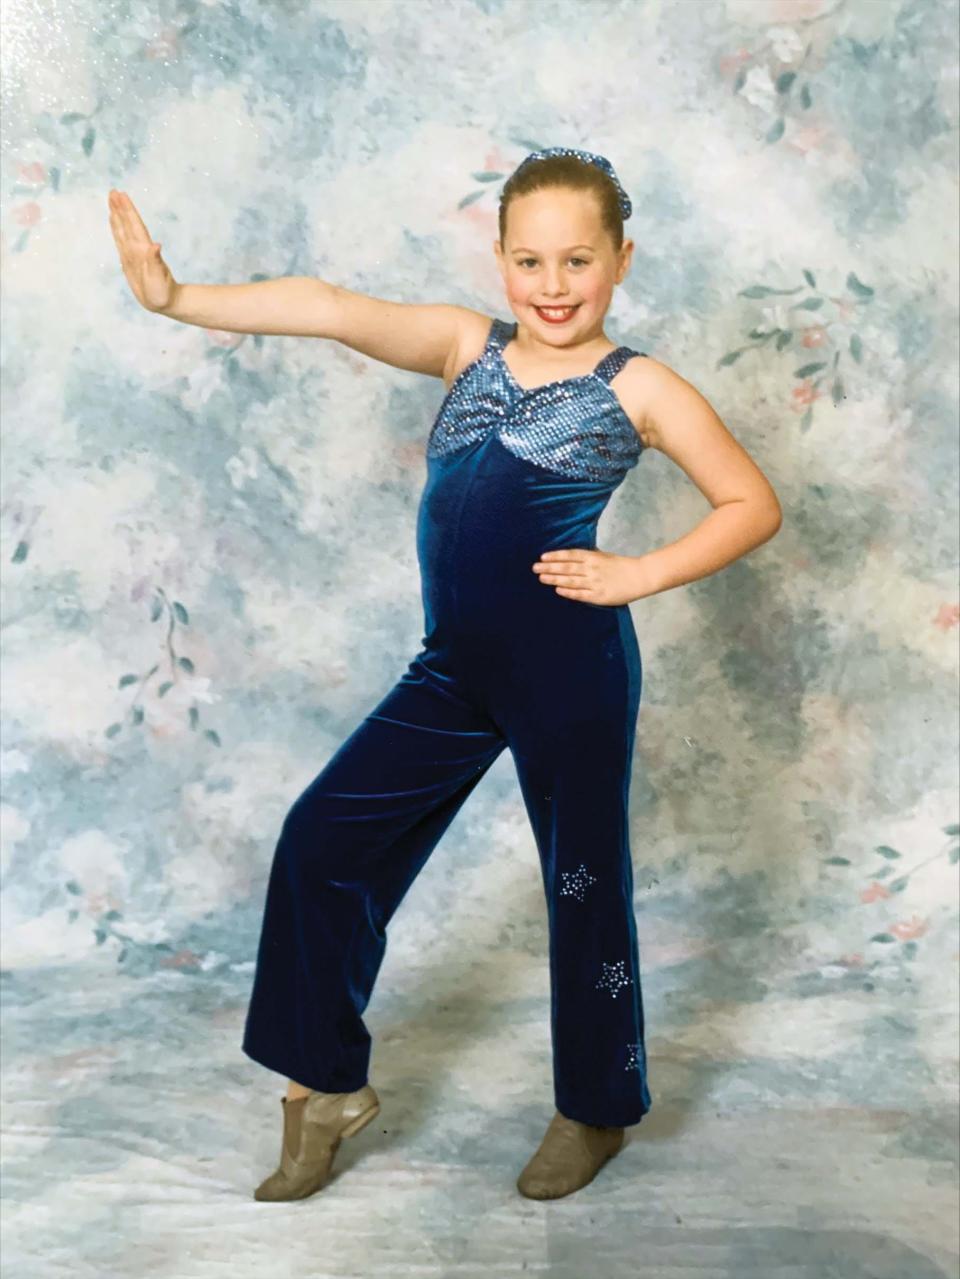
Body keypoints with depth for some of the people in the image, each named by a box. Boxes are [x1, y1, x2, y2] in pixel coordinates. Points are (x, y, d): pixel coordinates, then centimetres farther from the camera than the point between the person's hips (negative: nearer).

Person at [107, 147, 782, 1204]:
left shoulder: (638, 390, -3)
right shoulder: (467, 346, 7)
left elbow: (754, 504, 0)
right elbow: (331, 311, -5)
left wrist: (637, 575, -10)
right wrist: (174, 297, -14)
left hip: (569, 673, -5)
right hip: (453, 672, 5)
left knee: (584, 885, 8)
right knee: (322, 839, 4)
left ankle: (596, 1113, 32)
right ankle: (329, 1085, 22)